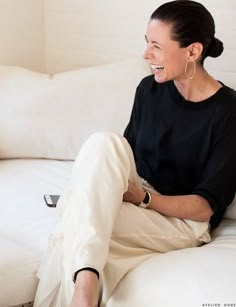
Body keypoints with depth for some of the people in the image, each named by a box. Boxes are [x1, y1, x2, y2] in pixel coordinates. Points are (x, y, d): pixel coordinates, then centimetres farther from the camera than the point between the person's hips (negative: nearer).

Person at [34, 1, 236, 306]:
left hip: (185, 221, -6)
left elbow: (206, 207, -15)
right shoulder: (149, 89, 1)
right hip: (137, 195, 6)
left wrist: (141, 197, -26)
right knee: (103, 142, -30)